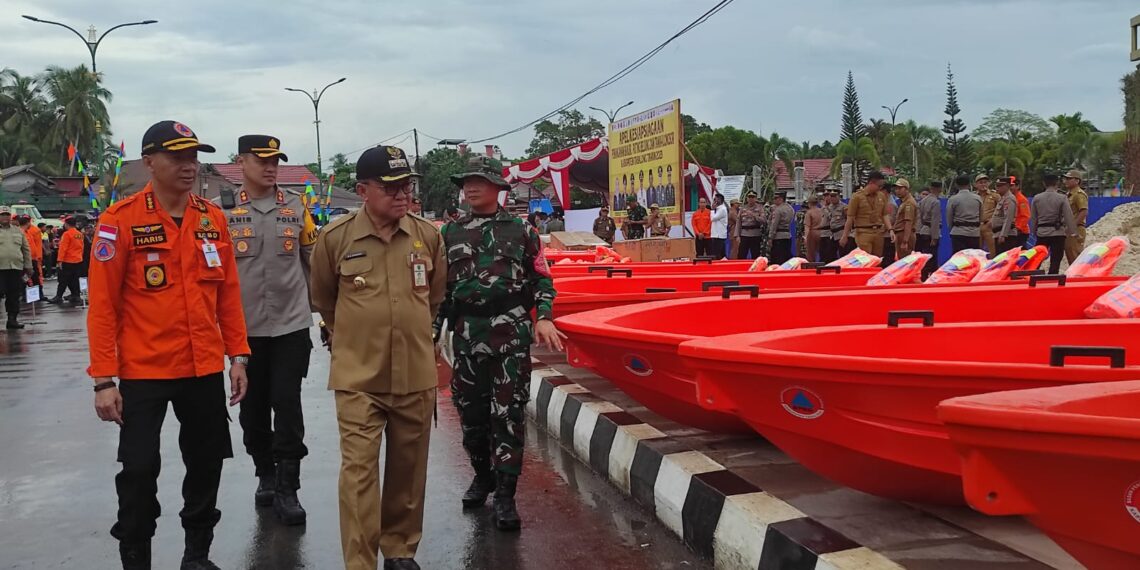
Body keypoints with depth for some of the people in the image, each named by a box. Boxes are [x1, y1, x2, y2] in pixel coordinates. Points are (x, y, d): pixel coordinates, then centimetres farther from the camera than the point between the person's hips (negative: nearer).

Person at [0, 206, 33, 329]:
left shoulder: (18, 231, 14)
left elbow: (26, 250, 16)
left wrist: (28, 267, 12)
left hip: (16, 268, 3)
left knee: (14, 296, 6)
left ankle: (12, 319, 14)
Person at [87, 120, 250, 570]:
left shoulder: (213, 218, 4)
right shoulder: (121, 220, -9)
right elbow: (102, 304, -10)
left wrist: (237, 356, 5)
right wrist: (105, 380, -13)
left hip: (205, 368, 4)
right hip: (142, 372, -4)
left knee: (207, 463, 13)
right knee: (139, 470, 3)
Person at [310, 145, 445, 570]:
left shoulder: (428, 235, 0)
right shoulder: (335, 237, -7)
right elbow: (323, 299, 10)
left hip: (416, 375, 3)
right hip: (358, 377, -2)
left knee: (409, 469, 13)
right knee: (359, 469, -5)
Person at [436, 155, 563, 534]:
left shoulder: (520, 231, 5)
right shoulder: (450, 234, 10)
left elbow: (542, 279, 7)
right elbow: (440, 287, 13)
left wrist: (544, 318, -8)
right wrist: (431, 332, 8)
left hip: (512, 336, -3)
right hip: (467, 338, 3)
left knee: (508, 415, -4)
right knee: (471, 413, 11)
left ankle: (505, 495, 2)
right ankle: (482, 475, 33)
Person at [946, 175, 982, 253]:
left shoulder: (953, 199, -4)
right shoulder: (978, 198, 4)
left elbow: (949, 218, 3)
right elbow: (981, 218, 9)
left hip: (958, 233, -3)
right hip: (975, 233, 3)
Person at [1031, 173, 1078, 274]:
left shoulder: (1036, 198, 3)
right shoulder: (1061, 198, -7)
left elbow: (1033, 218, 8)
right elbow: (1069, 217, -7)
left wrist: (1034, 231, 17)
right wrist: (1073, 232, -1)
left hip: (1041, 233, 3)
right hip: (1058, 232, -3)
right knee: (1055, 262, 0)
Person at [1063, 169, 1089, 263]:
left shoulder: (1079, 194, -11)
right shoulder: (1069, 194, 20)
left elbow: (1084, 212, -20)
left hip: (1076, 230, -10)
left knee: (1076, 256, -11)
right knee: (1070, 256, 14)